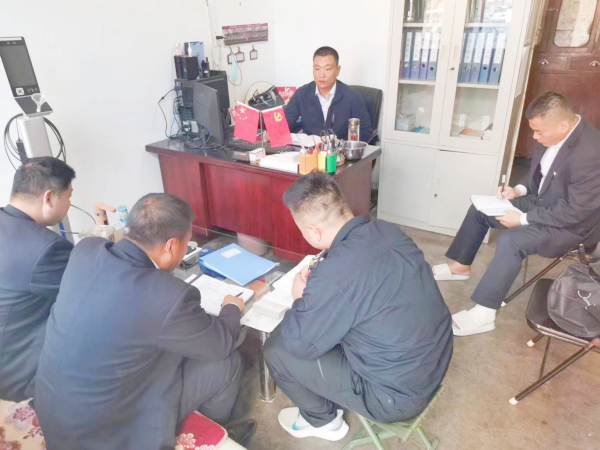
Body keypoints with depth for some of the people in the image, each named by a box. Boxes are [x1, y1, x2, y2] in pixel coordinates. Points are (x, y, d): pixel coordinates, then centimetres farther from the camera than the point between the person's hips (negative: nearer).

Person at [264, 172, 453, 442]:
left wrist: (300, 298, -1)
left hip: (399, 395, -8)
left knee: (276, 351, 1)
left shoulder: (334, 275, -32)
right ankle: (334, 401, 37)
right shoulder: (389, 231, -7)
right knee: (332, 315, 21)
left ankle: (324, 421, 26)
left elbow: (298, 344, -17)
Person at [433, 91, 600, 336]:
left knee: (510, 240, -32)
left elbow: (573, 212, -28)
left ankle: (483, 314, -23)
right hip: (540, 202, 9)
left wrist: (522, 219, -25)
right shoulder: (553, 134, -6)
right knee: (480, 209, 6)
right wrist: (519, 190, -5)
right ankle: (460, 266, 21)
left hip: (569, 224, -9)